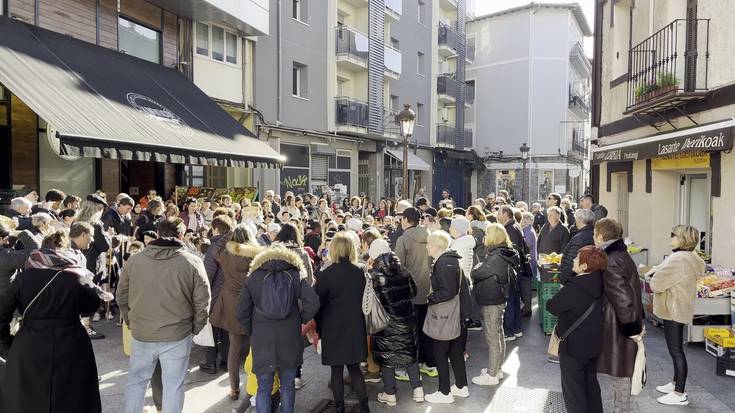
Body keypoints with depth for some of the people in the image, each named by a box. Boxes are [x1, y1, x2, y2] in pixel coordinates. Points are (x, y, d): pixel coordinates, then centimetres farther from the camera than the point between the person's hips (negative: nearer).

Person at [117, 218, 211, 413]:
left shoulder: (134, 260, -2)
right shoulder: (192, 262, -10)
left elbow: (122, 297, 7)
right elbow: (202, 302, -6)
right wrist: (195, 328, 7)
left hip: (141, 334, 2)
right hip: (177, 336, -2)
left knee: (136, 381, 21)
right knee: (173, 386, 10)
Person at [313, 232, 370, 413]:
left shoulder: (326, 274, -14)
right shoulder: (360, 272, -3)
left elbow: (317, 303, -8)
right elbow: (364, 299, 7)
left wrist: (318, 327, 4)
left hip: (333, 328, -3)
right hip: (356, 327, 3)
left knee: (337, 369, 9)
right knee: (354, 367, 15)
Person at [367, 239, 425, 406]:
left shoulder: (373, 275, -16)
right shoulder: (403, 270, -4)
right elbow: (413, 291, 7)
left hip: (385, 323, -4)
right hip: (407, 319, 4)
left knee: (386, 356, 12)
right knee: (409, 353, 18)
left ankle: (390, 395, 21)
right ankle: (418, 390, 22)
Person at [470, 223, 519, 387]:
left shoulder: (496, 257, -23)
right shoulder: (503, 254, 7)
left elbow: (477, 273, -20)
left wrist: (474, 271, 1)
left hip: (491, 300, -10)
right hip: (499, 298, 10)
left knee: (492, 336, -1)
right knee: (498, 333, 18)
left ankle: (491, 375, 8)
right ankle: (497, 368, 31)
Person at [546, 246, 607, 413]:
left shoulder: (573, 288, -28)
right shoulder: (598, 282, -5)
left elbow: (551, 307, -17)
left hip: (573, 346, -8)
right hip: (594, 344, 8)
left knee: (573, 390, 8)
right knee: (590, 383, 23)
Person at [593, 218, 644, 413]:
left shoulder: (611, 263, -23)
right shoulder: (622, 255, 8)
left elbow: (623, 298, -27)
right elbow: (634, 288, 17)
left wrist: (632, 328, -18)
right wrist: (637, 320, 21)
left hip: (618, 329, -9)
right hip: (629, 323, 9)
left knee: (620, 373, 4)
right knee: (621, 371, 19)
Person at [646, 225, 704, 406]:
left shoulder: (680, 260, -24)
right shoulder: (686, 257, 11)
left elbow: (657, 283, -23)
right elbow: (664, 269, 15)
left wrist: (652, 278, -2)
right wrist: (655, 271, -4)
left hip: (674, 311, -10)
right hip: (676, 309, 10)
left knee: (676, 350, -2)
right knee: (675, 349, 20)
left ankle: (680, 394, 7)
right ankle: (676, 383, 33)